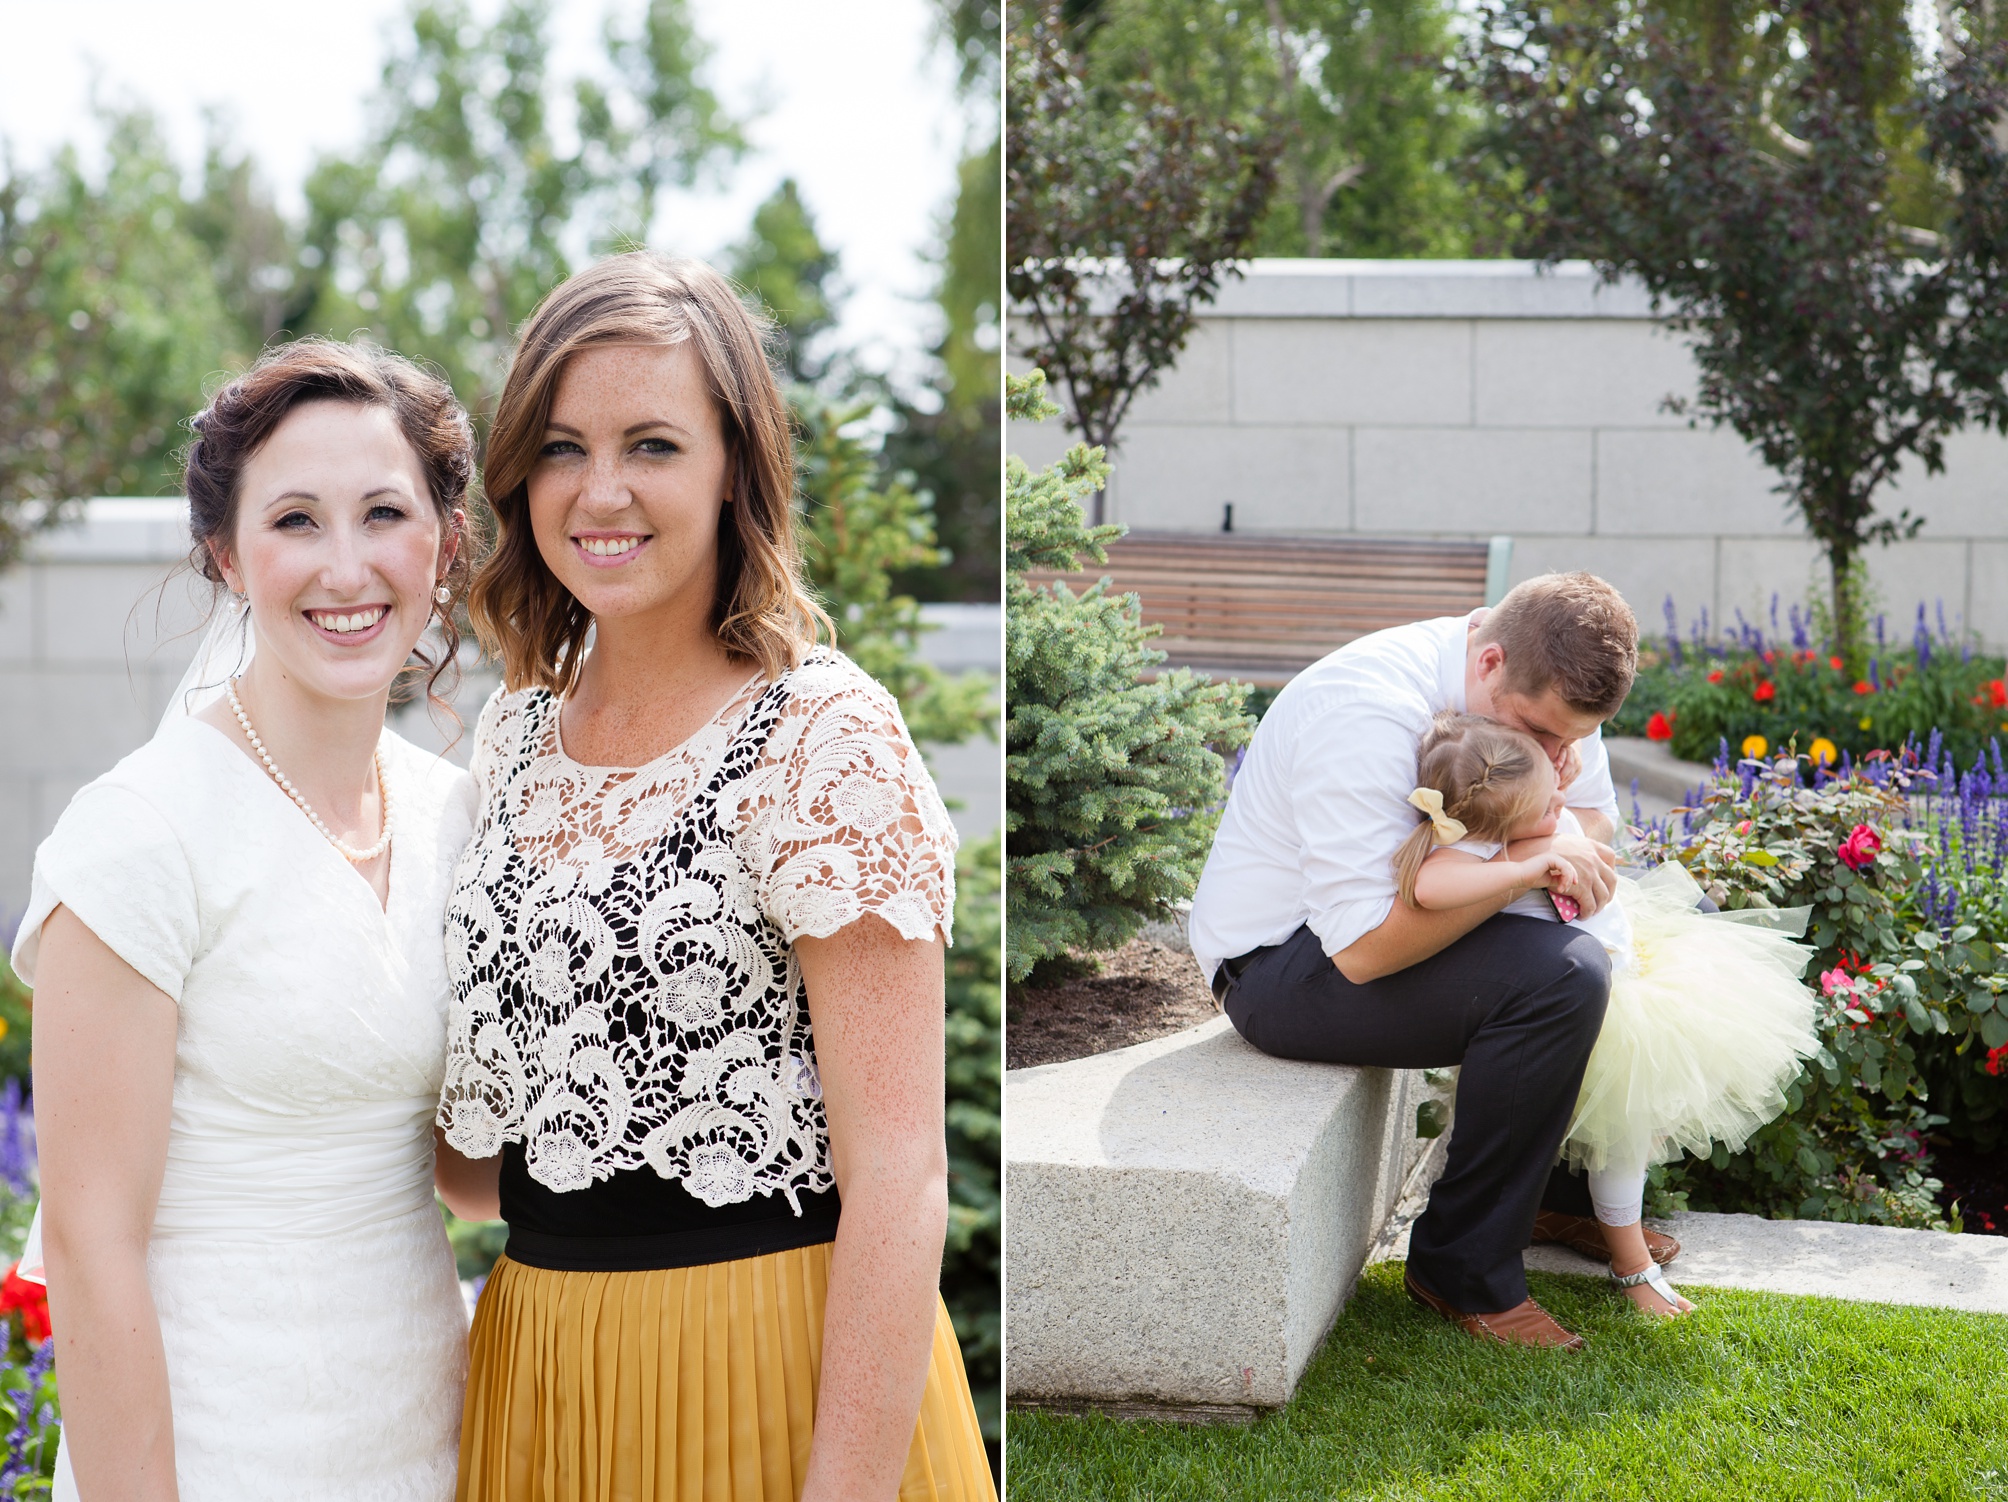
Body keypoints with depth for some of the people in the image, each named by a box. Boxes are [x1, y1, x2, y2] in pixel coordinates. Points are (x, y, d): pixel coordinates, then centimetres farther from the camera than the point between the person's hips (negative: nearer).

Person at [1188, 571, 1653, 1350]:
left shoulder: (1539, 687, -6)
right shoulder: (1370, 710, -32)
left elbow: (1597, 817, 9)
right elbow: (1364, 950, -35)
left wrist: (1564, 838, -16)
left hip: (1367, 922, 9)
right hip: (1279, 964, -9)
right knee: (1562, 974, -27)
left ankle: (1557, 1189, 21)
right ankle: (1462, 1265, -14)